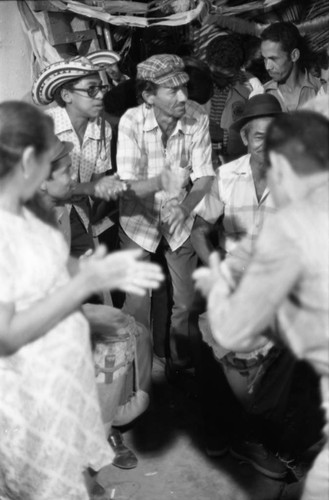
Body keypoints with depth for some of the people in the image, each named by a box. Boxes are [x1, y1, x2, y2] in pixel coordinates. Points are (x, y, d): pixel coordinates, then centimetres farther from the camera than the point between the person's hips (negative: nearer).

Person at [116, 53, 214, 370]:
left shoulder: (197, 119, -16)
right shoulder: (131, 121, -21)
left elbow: (204, 176, -13)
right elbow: (128, 183, -23)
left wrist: (185, 206, -32)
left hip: (180, 220, 2)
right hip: (139, 220, -2)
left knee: (186, 301, 9)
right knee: (137, 304, 1)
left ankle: (180, 362, 32)